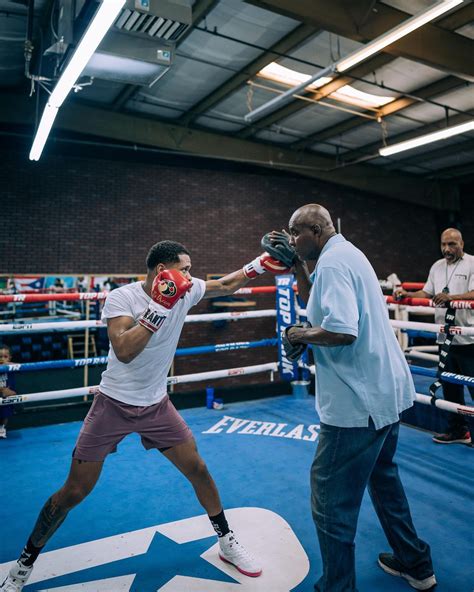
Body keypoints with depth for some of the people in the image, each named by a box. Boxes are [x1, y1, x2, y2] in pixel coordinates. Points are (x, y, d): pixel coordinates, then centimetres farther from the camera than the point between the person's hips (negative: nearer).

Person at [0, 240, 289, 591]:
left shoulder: (186, 292, -6)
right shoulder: (122, 297, -20)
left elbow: (227, 285, 9)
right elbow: (124, 351, -33)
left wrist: (262, 263, -1)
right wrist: (159, 307, -35)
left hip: (157, 405, 4)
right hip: (113, 405, -4)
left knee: (198, 470, 7)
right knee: (73, 492, 4)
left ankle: (227, 542, 29)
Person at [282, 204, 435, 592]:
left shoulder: (332, 261, -18)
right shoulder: (348, 253, 12)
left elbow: (342, 331, -31)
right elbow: (320, 305, 21)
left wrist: (302, 335, -14)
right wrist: (298, 268, 13)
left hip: (359, 400, -11)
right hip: (386, 390, 11)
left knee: (332, 500, 1)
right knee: (382, 475, 27)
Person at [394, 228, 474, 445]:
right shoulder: (437, 267, 15)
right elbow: (426, 293, 17)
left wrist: (450, 297, -31)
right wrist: (407, 294, 2)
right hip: (445, 337, 7)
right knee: (450, 388, 14)